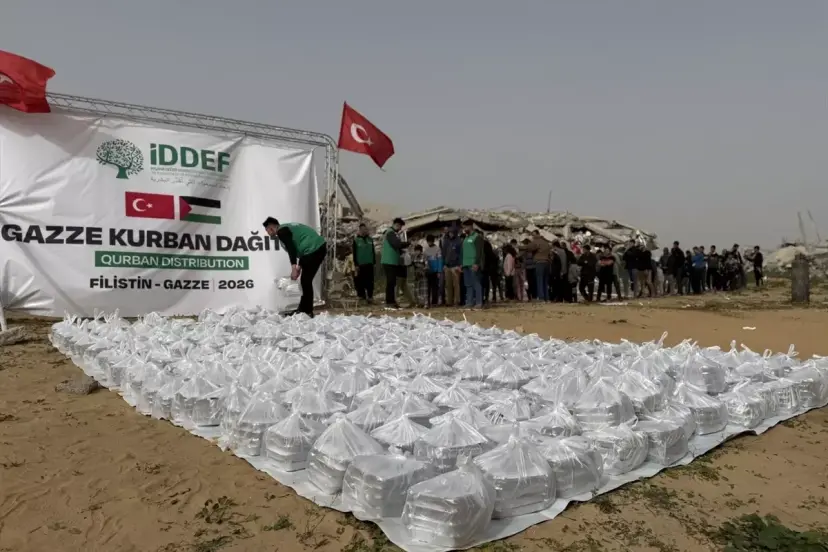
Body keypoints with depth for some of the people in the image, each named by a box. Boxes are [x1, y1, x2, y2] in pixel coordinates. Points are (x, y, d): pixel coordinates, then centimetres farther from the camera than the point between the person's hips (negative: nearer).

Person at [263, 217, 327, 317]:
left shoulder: (281, 231, -4)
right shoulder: (287, 227, 27)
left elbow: (291, 248, -17)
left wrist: (294, 268, -20)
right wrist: (299, 267, 29)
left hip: (313, 249, -10)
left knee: (306, 281, -3)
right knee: (306, 281, 15)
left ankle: (306, 311, 2)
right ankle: (304, 310, 22)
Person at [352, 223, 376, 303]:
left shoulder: (370, 239, 11)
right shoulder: (356, 240, -1)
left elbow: (373, 251, 16)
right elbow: (354, 253, -3)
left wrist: (374, 262, 10)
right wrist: (356, 265, -8)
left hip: (369, 264, 3)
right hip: (360, 264, -3)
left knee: (370, 281, 1)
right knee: (360, 281, -2)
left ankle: (370, 296, 5)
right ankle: (361, 296, 5)